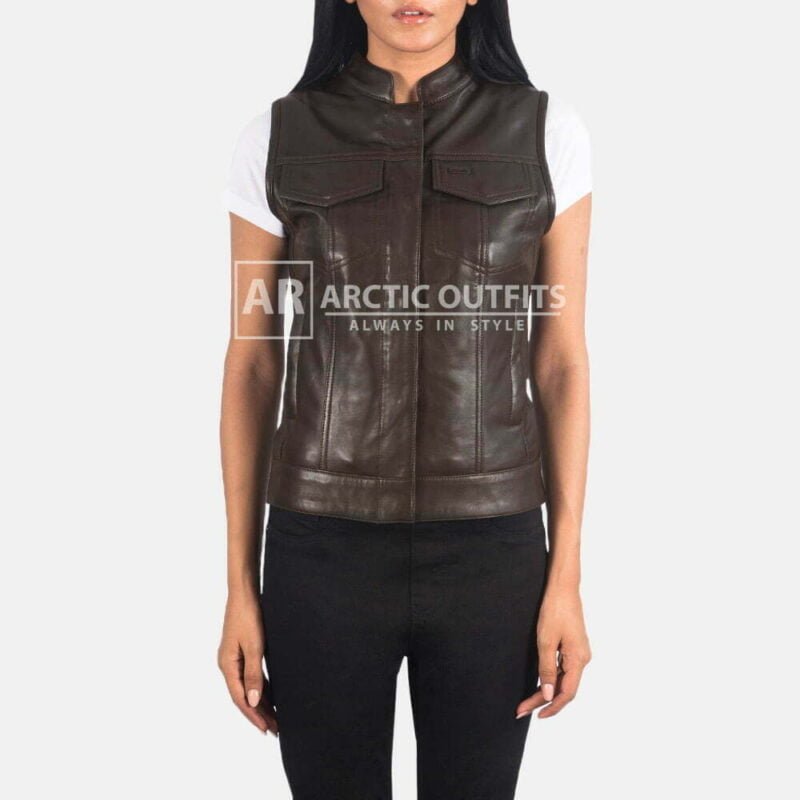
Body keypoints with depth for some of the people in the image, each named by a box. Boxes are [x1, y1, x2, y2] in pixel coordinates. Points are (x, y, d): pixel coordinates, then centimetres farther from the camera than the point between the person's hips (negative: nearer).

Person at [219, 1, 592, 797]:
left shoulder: (547, 133, 0)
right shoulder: (277, 141, 0)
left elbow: (561, 361, 0)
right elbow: (252, 366, 2)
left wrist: (566, 578, -2)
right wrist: (241, 584, 1)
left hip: (490, 551, 0)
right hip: (323, 550, 0)